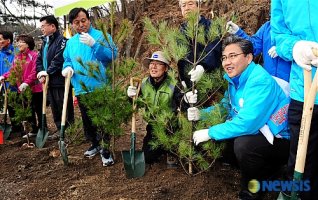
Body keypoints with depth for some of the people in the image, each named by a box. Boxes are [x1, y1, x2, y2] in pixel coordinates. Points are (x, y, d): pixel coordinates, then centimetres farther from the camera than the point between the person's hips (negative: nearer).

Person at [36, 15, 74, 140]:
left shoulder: (61, 40, -10)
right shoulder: (45, 42, 17)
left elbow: (58, 60, -20)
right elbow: (39, 59, 16)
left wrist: (47, 72, -15)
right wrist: (41, 73, 0)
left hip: (60, 81, -9)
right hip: (49, 81, 9)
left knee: (65, 107, -1)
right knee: (54, 107, 15)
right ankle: (60, 129, 27)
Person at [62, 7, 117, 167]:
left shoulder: (101, 36, -5)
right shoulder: (70, 42, 12)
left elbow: (113, 55, -19)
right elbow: (67, 60, 20)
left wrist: (94, 44, -29)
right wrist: (67, 67, -4)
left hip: (100, 88, -6)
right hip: (81, 89, 6)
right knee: (87, 120, 18)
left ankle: (106, 150, 12)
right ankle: (95, 144, 37)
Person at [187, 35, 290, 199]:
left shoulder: (261, 81, -26)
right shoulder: (234, 79, 1)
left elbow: (247, 124, -33)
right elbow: (226, 107, 11)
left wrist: (210, 133, -24)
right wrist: (201, 114, -7)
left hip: (281, 139, -9)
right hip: (258, 133, 9)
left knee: (243, 143, -33)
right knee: (220, 140, 9)